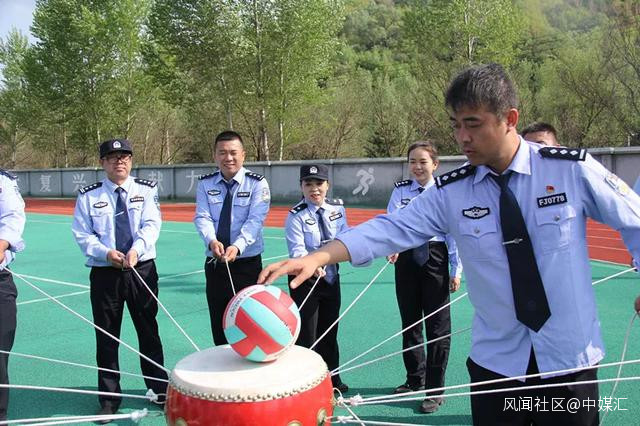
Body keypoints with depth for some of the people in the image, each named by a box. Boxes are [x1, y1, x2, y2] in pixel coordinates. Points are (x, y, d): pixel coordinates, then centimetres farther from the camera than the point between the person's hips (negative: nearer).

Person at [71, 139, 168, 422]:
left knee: (149, 331, 10)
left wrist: (136, 249, -26)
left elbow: (151, 224, -9)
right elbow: (83, 235, -2)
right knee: (106, 337, 9)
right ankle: (109, 399, 25)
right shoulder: (88, 196, 2)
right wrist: (106, 253, -19)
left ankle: (159, 388, 28)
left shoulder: (146, 190, 2)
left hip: (142, 270, 0)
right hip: (104, 273, 0)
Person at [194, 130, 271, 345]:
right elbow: (202, 217, -6)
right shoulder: (205, 184, 4)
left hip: (247, 264, -3)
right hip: (214, 265, 4)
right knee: (219, 327, 14)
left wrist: (237, 246, -33)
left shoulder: (257, 183, -5)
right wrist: (211, 241, -28)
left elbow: (255, 220, -16)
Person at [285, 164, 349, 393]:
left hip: (331, 276, 5)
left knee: (330, 330, 18)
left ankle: (332, 378, 36)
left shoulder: (337, 208, 0)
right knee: (307, 333, 3)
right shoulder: (296, 216, -15)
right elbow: (297, 249, -24)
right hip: (305, 279, -5)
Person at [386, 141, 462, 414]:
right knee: (409, 322, 15)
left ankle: (434, 390, 15)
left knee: (437, 325, 1)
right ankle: (415, 379, 34)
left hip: (435, 258, -3)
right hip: (406, 257, 4)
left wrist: (456, 270, -5)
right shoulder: (400, 190, 3)